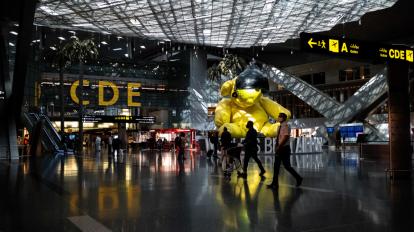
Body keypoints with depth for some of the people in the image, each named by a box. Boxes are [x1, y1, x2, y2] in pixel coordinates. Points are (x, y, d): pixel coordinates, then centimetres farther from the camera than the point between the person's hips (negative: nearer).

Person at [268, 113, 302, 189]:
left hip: (284, 149, -9)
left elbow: (286, 137, -22)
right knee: (276, 166, 6)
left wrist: (279, 146, -22)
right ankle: (275, 183, 10)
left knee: (287, 166, -3)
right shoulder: (280, 127, 13)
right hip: (279, 149, 9)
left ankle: (298, 178, 15)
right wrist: (277, 147, 11)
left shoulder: (285, 126, -13)